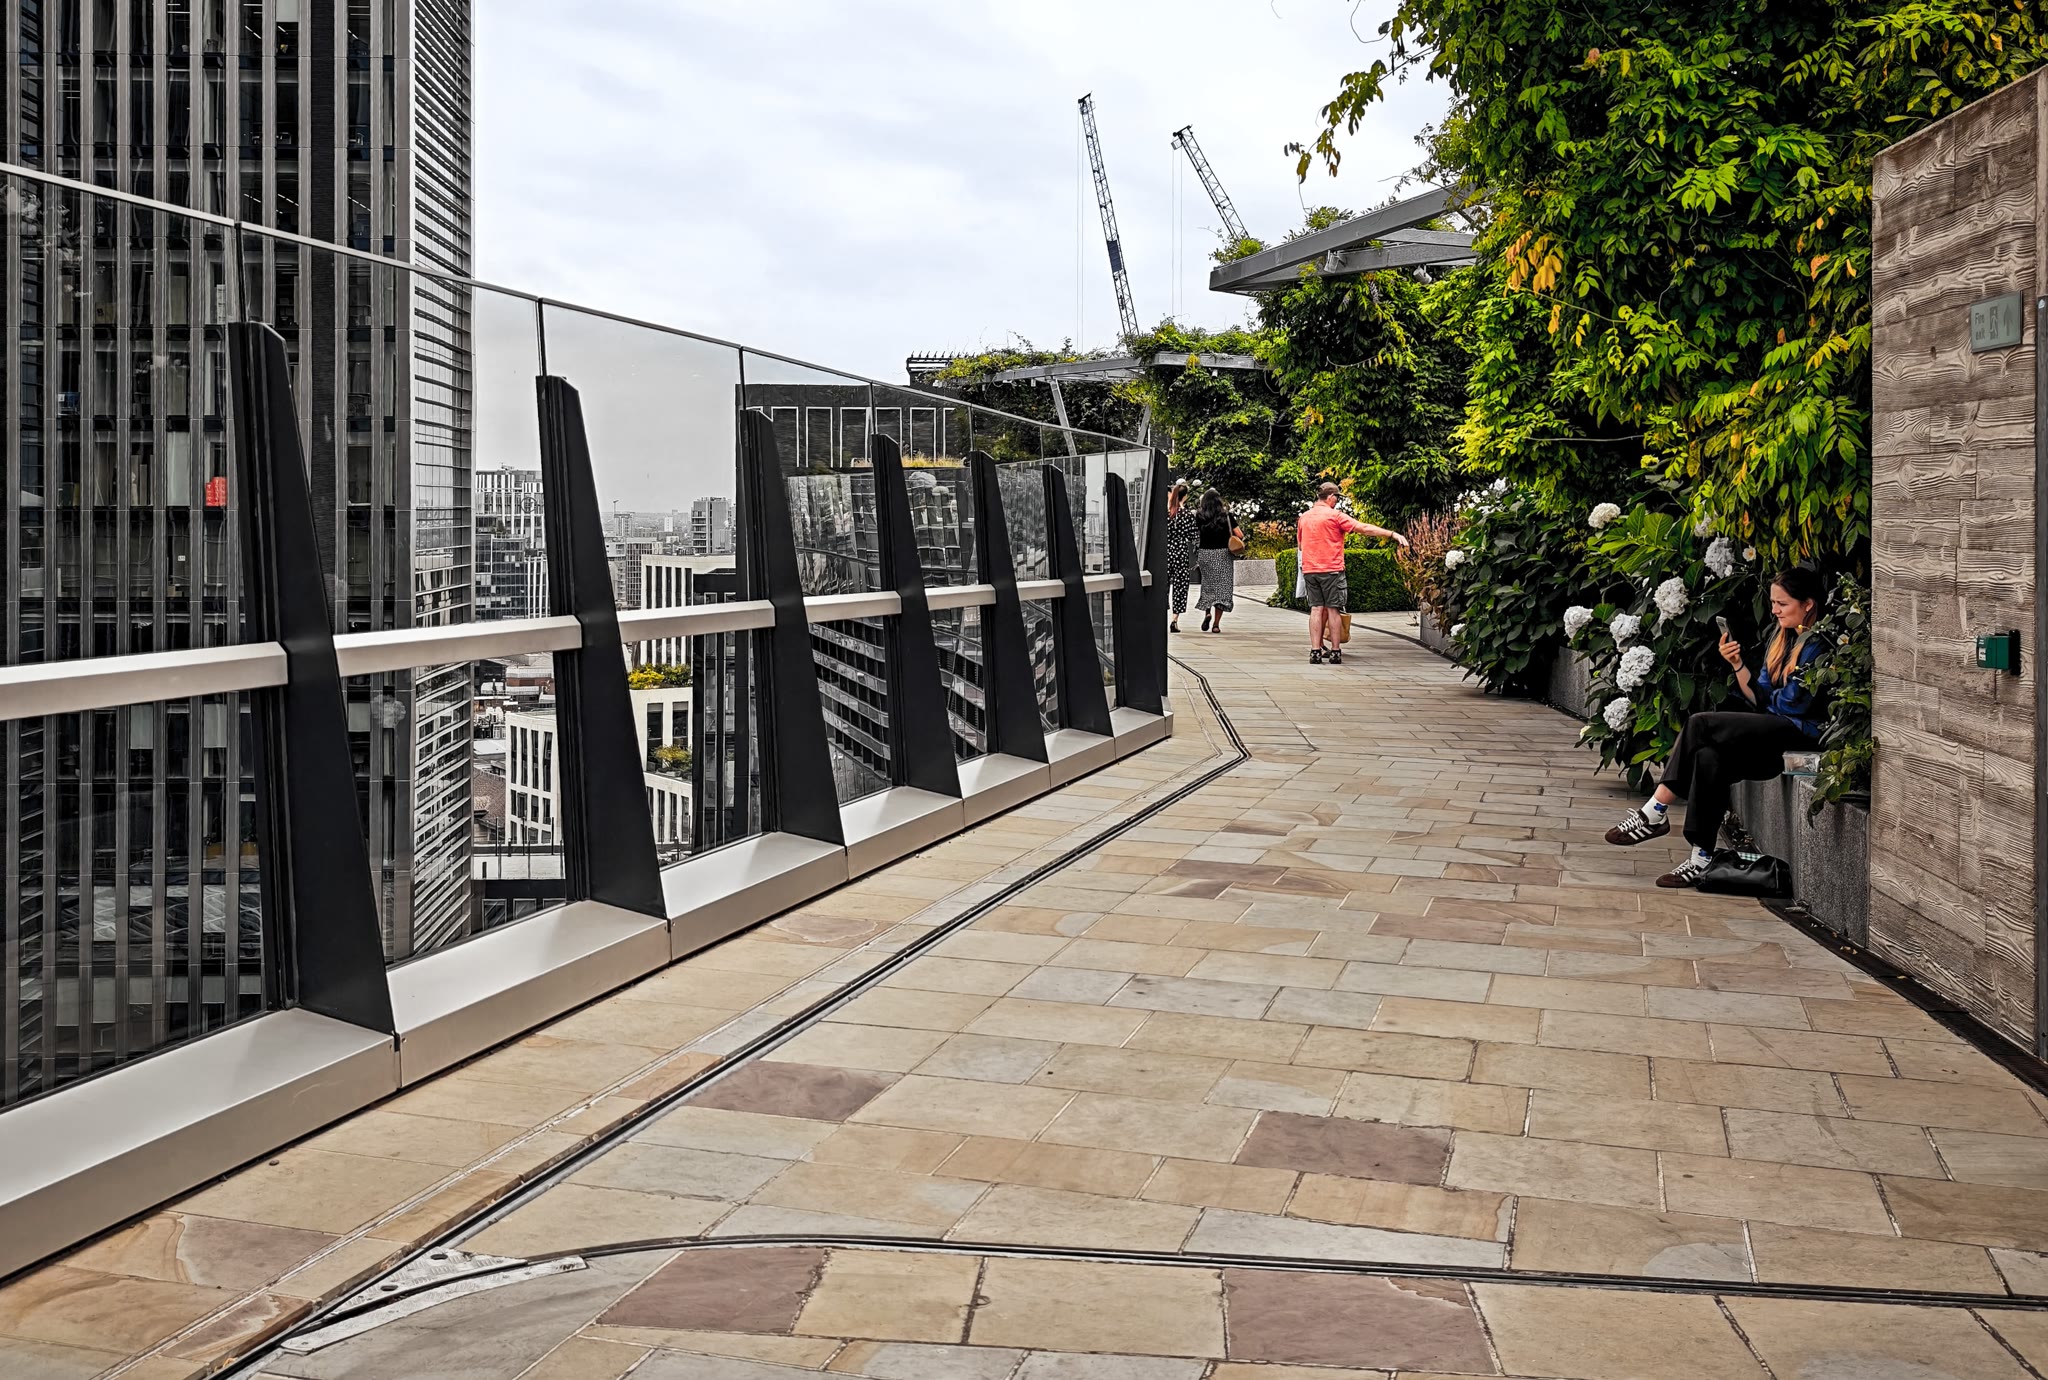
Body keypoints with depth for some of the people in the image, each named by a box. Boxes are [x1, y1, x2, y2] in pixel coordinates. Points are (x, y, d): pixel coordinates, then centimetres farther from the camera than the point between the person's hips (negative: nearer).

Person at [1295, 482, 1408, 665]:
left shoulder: (1303, 518, 10)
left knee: (1316, 609, 5)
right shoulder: (1335, 516, -7)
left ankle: (1315, 651, 0)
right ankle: (1335, 652, 2)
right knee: (1333, 609, 0)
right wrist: (1393, 534, -12)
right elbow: (1364, 528, -12)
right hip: (1331, 569, -5)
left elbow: (1300, 545, 22)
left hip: (1309, 569, 5)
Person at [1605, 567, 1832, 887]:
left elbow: (1791, 704, -13)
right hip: (1773, 731, 8)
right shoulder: (1780, 638, 19)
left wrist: (1770, 698, 7)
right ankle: (1702, 857, -26)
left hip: (1800, 732, -8)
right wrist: (1738, 665, 0)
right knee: (1709, 756, -23)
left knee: (1700, 724, -22)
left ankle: (1655, 813, -17)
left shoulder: (1816, 645, -8)